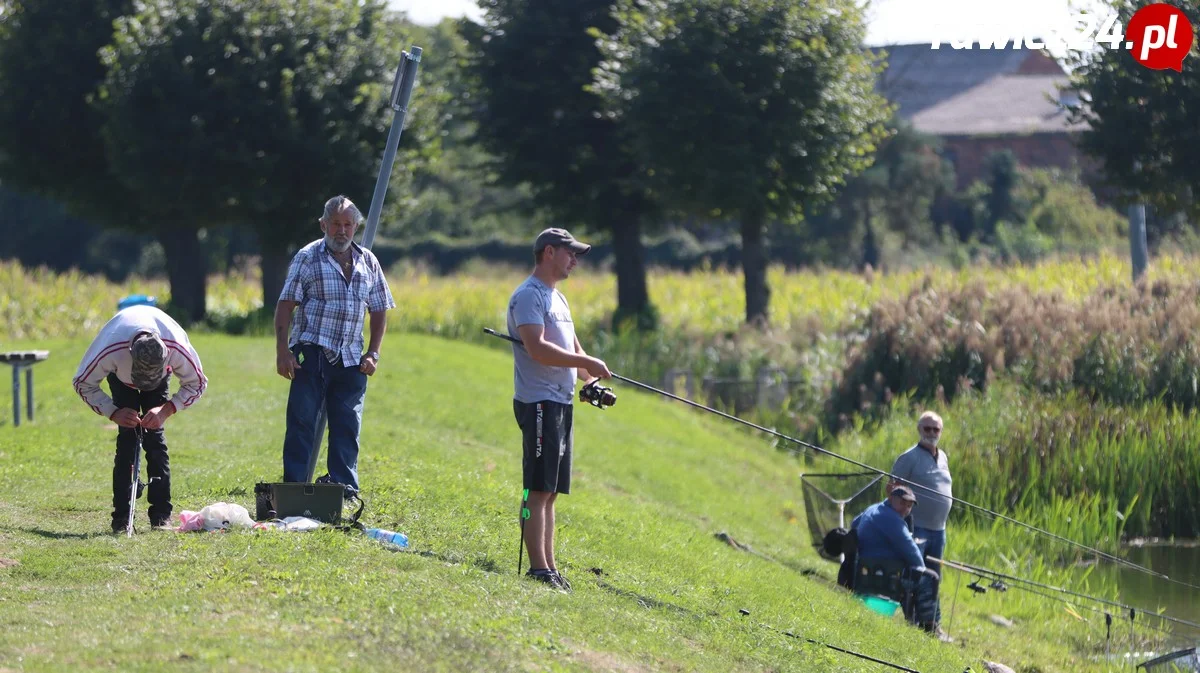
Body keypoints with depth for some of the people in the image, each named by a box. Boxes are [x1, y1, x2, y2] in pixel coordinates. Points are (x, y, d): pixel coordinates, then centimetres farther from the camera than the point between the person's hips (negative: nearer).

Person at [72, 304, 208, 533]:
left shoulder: (177, 348, -41)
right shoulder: (110, 350, -44)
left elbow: (197, 383, -20)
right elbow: (83, 383, -25)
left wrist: (167, 410, -34)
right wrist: (113, 413, -35)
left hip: (161, 378, 1)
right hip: (121, 377, -1)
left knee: (155, 438, -13)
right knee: (127, 439, -16)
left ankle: (161, 515, -9)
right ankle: (121, 518, -15)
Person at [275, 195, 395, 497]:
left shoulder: (368, 262, 13)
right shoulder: (308, 257, 1)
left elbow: (379, 311, 18)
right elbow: (286, 305, -3)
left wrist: (373, 353, 6)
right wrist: (282, 351, -11)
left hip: (350, 359, 4)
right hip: (311, 355, -4)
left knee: (347, 427, 5)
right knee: (301, 423, -5)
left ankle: (345, 491, 10)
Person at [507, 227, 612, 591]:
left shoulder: (557, 298, 22)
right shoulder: (528, 296, -10)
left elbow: (572, 349, 24)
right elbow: (537, 348, -22)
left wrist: (591, 378, 4)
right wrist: (587, 363, -18)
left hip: (561, 403, 10)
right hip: (539, 402, -10)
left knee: (550, 491, 10)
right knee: (538, 489, -11)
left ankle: (549, 566, 13)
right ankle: (538, 568, -14)